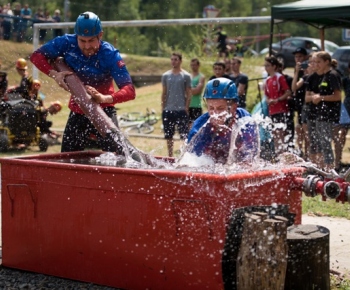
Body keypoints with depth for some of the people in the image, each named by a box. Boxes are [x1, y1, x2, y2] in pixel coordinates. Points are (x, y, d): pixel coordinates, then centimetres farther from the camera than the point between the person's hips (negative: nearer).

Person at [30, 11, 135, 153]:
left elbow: (129, 91, -31)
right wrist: (54, 73, -25)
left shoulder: (110, 55, -25)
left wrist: (105, 98, -50)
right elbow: (36, 56, -7)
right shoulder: (67, 43, -17)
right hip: (77, 112, 4)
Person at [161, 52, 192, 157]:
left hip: (181, 110, -4)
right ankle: (170, 156, 18)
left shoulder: (186, 76, 0)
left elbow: (189, 94, 0)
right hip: (168, 110, 4)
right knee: (169, 136, 9)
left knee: (184, 135, -5)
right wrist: (163, 108, 5)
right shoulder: (166, 75, 8)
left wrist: (186, 108, -8)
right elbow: (164, 93, 11)